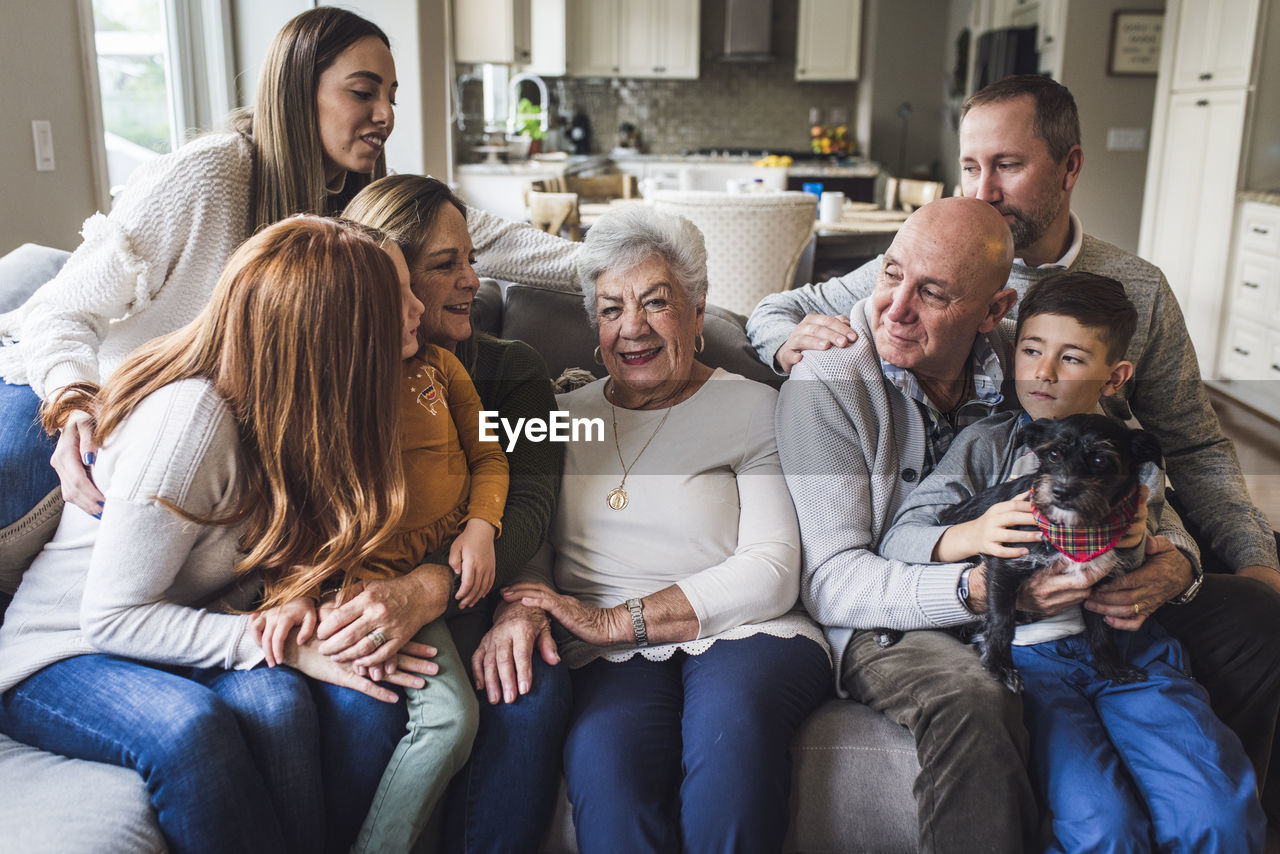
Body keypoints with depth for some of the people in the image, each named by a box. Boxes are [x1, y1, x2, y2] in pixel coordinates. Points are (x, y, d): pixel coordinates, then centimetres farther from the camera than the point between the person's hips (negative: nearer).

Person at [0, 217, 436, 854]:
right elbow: (112, 617, -23)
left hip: (187, 649, 6)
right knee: (187, 726, -38)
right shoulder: (192, 416, -27)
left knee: (364, 701, -23)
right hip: (67, 656, -5)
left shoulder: (287, 409, -4)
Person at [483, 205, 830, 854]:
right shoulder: (564, 416, 19)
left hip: (744, 634, -1)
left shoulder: (751, 407, 7)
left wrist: (615, 622, -12)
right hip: (611, 660, 1)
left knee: (732, 713, -35)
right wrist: (517, 609, -12)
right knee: (604, 757, -32)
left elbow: (771, 571, -4)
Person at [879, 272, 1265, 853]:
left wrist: (1133, 546, -7)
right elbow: (896, 541, -2)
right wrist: (972, 535, -21)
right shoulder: (986, 445, 6)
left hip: (1127, 645, 3)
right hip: (1027, 651, -3)